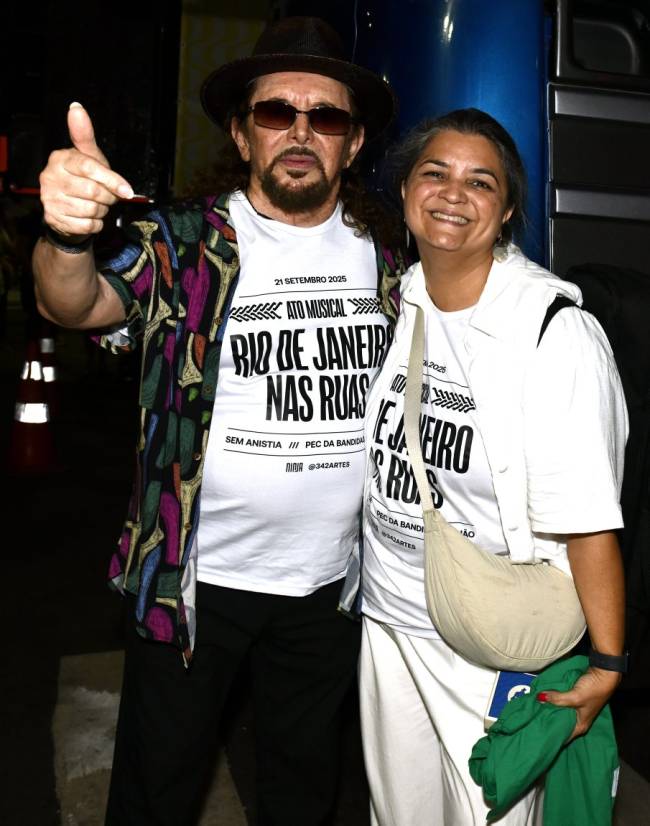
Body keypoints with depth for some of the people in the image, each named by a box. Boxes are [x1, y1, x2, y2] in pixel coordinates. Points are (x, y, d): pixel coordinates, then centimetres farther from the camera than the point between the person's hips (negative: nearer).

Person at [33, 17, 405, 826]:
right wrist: (68, 236, -45)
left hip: (331, 578, 3)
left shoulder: (386, 257, 2)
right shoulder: (186, 243, -8)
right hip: (196, 575, -2)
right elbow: (78, 304, -23)